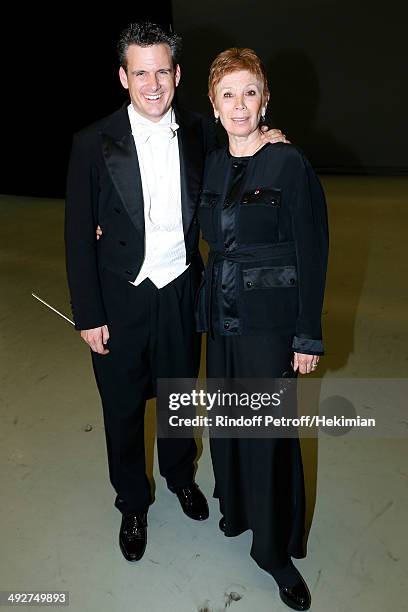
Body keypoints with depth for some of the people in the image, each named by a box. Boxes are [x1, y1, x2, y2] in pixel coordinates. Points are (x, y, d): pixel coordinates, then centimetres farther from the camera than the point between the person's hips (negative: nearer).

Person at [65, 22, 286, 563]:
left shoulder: (200, 134, -1)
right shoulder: (94, 143, -10)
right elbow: (79, 235, -8)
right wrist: (88, 315, -8)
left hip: (181, 293, 3)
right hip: (121, 299, -2)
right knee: (123, 408, 14)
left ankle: (181, 476, 50)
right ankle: (133, 503, 40)